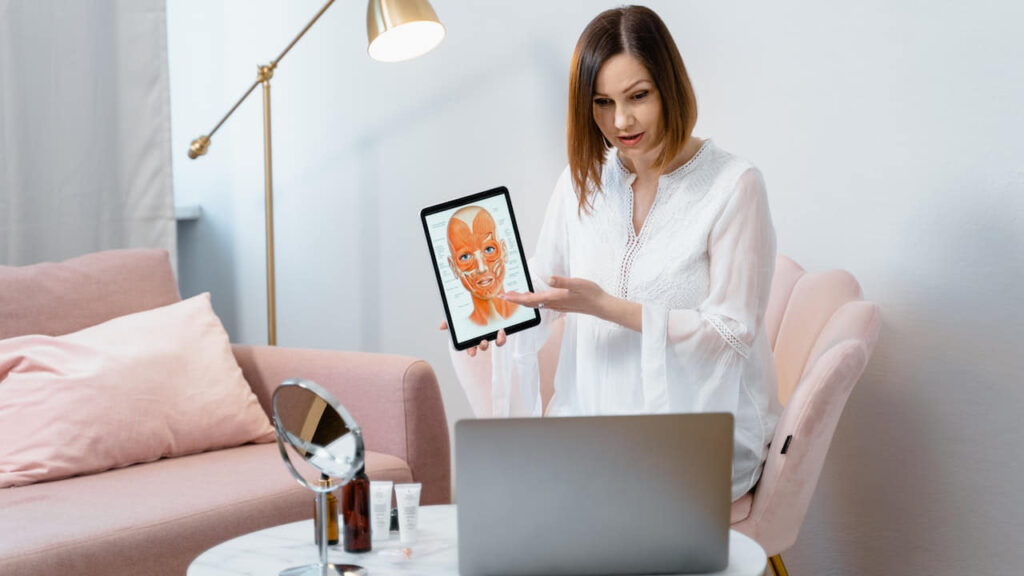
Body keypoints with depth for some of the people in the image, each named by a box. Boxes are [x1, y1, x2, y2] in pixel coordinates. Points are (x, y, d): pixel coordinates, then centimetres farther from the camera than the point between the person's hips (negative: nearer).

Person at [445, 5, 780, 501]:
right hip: (592, 413, 5)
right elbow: (541, 292, 11)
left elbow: (734, 332, -12)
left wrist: (605, 306, -19)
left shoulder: (734, 185, -9)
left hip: (702, 429, -5)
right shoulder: (583, 181, 9)